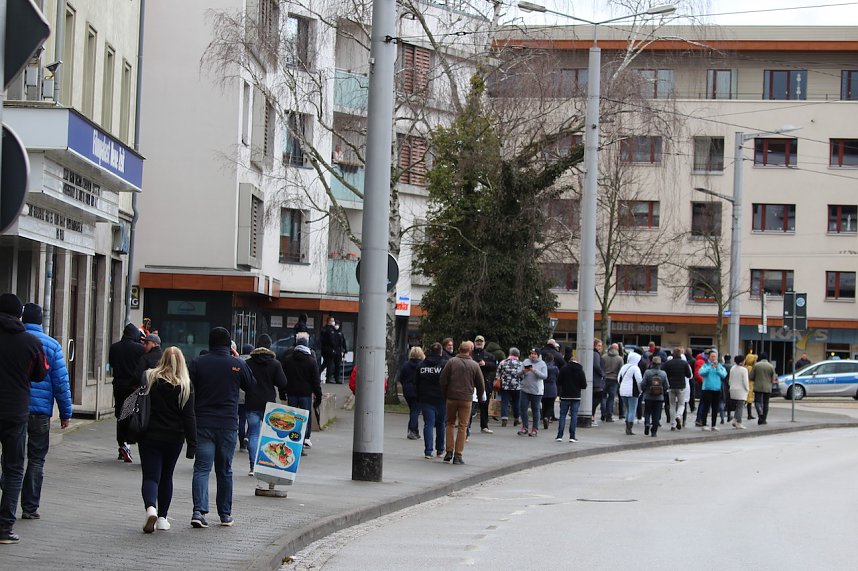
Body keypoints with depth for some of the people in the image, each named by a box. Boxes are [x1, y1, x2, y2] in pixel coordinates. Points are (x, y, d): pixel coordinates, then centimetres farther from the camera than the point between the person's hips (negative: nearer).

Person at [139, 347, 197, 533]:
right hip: (174, 438, 1)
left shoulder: (148, 378, -5)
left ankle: (151, 508, -27)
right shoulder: (185, 386, -6)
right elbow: (189, 417, -7)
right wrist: (192, 444, -4)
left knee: (150, 476, 0)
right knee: (166, 476, 17)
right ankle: (162, 518, 19)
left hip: (149, 436, -1)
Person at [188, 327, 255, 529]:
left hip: (202, 423, 0)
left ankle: (199, 510, -20)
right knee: (224, 470, 12)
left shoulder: (198, 363, -2)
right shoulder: (238, 364, -2)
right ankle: (225, 514, 19)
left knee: (202, 468, -3)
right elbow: (251, 386, 14)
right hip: (228, 424, 1)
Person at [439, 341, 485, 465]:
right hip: (466, 399, -1)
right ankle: (458, 455, 1)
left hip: (451, 397, 1)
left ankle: (449, 451, 8)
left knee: (450, 423, 16)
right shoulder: (474, 365, -1)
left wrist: (444, 394, 8)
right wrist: (481, 395, 24)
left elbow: (443, 379, -5)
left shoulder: (451, 362, -3)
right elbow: (480, 384, 6)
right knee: (463, 426, 4)